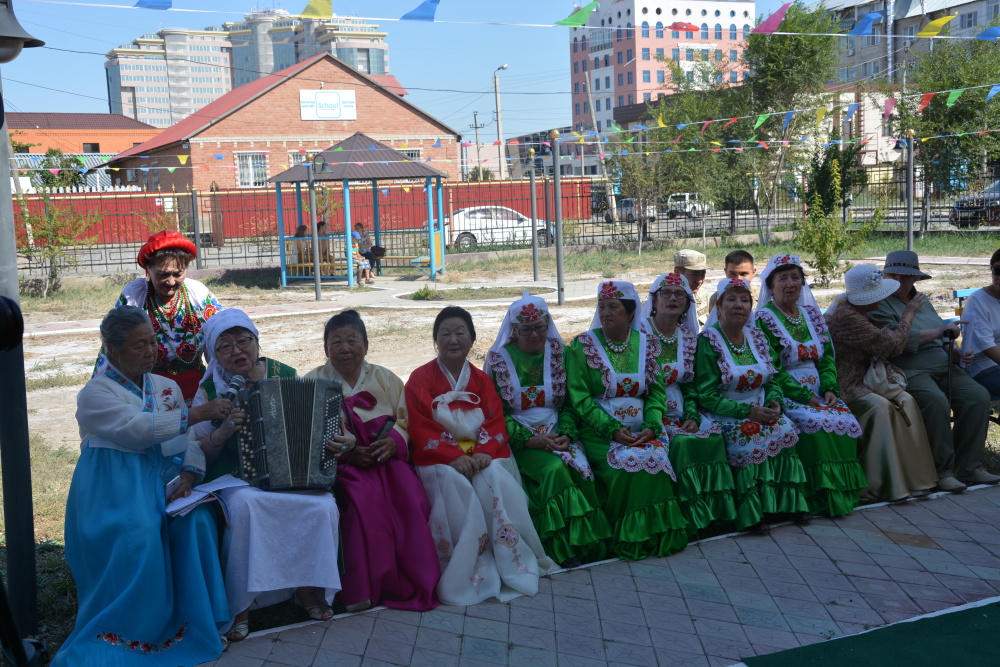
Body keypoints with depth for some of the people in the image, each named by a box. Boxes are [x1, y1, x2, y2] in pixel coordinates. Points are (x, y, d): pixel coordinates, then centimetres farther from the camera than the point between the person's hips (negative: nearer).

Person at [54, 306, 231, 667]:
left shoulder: (166, 387, 14)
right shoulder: (95, 393, -5)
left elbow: (192, 435, 8)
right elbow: (138, 428, -21)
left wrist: (188, 477, -11)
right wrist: (197, 413, -27)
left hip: (151, 484, 5)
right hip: (109, 492, -5)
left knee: (196, 521, -24)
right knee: (137, 538, -32)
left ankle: (193, 622, -10)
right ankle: (122, 636, -13)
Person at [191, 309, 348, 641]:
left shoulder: (286, 376, 5)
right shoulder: (209, 391, 3)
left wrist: (343, 437, -11)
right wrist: (222, 432, -20)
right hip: (236, 479, -1)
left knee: (323, 506, -29)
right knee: (245, 504, -37)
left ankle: (308, 587, -7)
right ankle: (241, 605, -23)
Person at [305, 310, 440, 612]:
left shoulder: (385, 379, 15)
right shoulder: (313, 382, 8)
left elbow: (405, 420, 10)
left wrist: (394, 441, -14)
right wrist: (347, 452, -16)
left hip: (386, 458, 2)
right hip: (340, 463, -2)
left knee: (411, 497, -27)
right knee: (366, 499, -33)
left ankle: (414, 581, -17)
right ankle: (365, 587, -24)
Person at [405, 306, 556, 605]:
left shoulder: (481, 379, 16)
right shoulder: (421, 379, 4)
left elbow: (495, 422, 5)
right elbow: (421, 429, -6)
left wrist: (484, 453, -17)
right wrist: (453, 457, -21)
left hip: (481, 455, 3)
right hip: (439, 459, -2)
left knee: (495, 480, -30)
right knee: (454, 485, -34)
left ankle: (512, 565, -24)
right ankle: (469, 574, -29)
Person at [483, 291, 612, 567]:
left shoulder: (560, 353, 8)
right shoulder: (498, 359, 1)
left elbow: (569, 403, 7)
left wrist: (566, 435, -12)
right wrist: (529, 440, -16)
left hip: (558, 434, 3)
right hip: (519, 439, -2)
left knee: (578, 467, -28)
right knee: (553, 468, -30)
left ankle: (584, 541, -17)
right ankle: (561, 549, -20)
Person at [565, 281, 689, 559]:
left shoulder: (647, 344, 10)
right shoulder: (582, 345, 0)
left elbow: (657, 392, 8)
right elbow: (579, 398, -6)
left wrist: (651, 427, -11)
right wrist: (613, 430, -17)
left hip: (642, 430, 3)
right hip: (598, 431, -2)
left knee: (656, 458, -26)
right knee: (629, 463, -28)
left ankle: (656, 535, -8)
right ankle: (628, 537, -9)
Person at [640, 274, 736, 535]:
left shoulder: (688, 337, 12)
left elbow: (690, 384, 13)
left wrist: (692, 416, -5)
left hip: (679, 413, 5)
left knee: (714, 435, -20)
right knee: (682, 442, -29)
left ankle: (713, 508, -10)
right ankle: (689, 517, -18)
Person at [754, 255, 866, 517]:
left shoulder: (811, 314, 15)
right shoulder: (764, 319, -5)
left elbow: (827, 356, 13)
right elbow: (771, 370, -12)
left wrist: (830, 389, -5)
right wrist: (804, 396, -17)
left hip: (818, 391, 6)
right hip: (785, 395, -6)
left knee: (848, 423, -19)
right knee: (818, 424, -30)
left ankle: (842, 493, -9)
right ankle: (821, 497, -19)